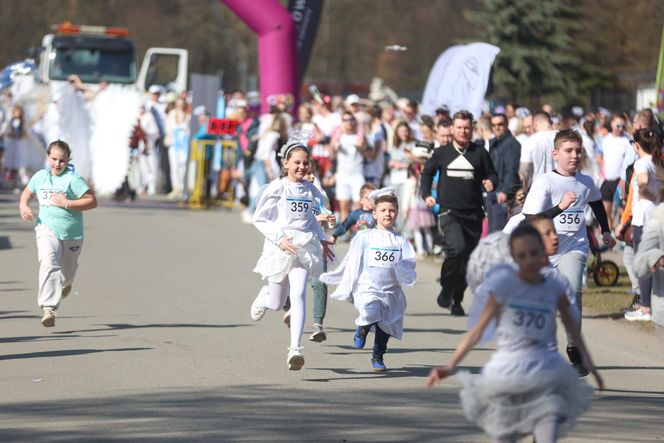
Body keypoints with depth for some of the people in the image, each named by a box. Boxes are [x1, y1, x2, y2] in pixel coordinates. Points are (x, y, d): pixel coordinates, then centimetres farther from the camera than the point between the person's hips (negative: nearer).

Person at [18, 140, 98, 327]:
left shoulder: (73, 179, -11)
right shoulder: (40, 176, 4)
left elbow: (92, 201, -14)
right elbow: (28, 192, 24)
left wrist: (67, 203, -21)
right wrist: (23, 205, 3)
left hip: (71, 233, -1)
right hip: (47, 229, 1)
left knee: (66, 273, 17)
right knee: (48, 264, -26)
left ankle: (65, 283, 58)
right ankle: (49, 308, -33)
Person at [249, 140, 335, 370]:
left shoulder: (310, 190, 9)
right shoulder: (276, 188, -5)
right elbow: (259, 219, -3)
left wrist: (322, 240, 18)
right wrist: (279, 238, -15)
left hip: (304, 247, 2)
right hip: (280, 248, -2)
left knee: (298, 296, -16)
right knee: (277, 303, 8)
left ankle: (295, 349, -22)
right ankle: (263, 297, 48)